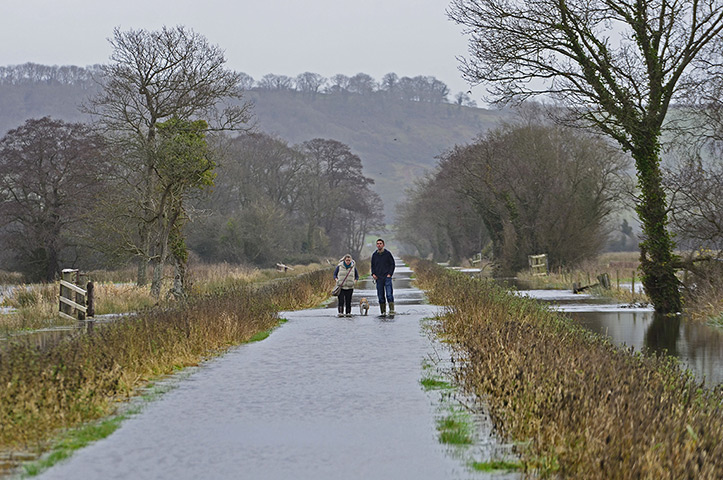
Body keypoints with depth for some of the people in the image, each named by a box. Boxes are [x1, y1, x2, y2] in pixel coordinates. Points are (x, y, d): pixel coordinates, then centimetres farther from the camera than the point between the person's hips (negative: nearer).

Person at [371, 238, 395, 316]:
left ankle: (392, 310, -14)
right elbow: (372, 265, 19)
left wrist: (390, 274, -8)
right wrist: (373, 274, 3)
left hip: (387, 277, -3)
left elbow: (392, 264, 3)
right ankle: (383, 312, 9)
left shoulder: (388, 253, 1)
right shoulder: (374, 255, 10)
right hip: (378, 278, 4)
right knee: (380, 296, 4)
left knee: (389, 294, -13)